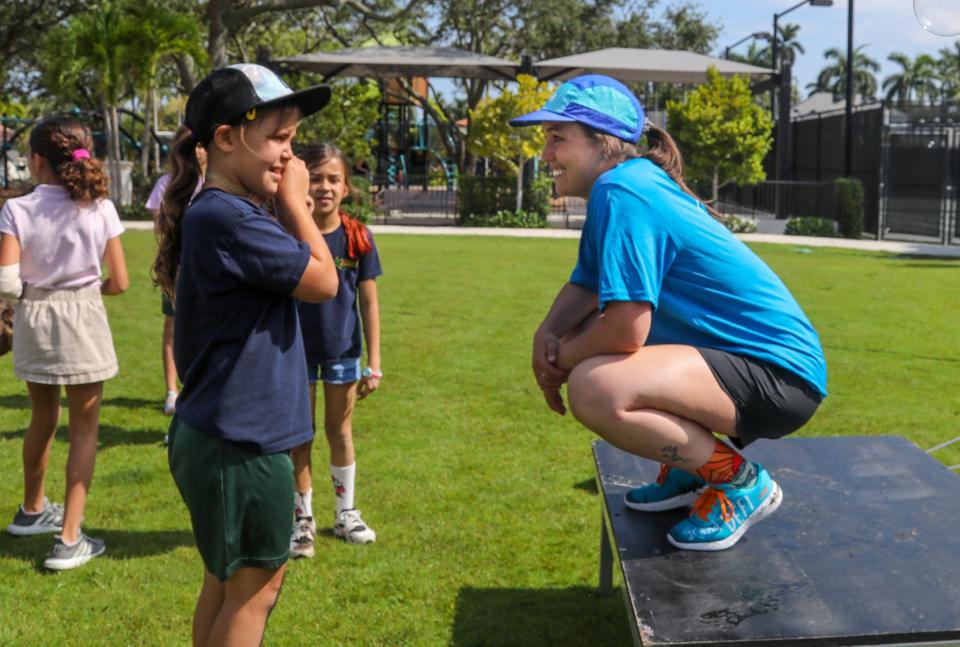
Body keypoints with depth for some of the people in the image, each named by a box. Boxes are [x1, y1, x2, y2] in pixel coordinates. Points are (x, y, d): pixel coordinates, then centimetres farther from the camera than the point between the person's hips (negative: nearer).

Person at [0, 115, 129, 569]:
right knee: (84, 428, 8)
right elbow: (119, 282, -7)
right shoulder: (100, 209, -8)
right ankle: (69, 539, 4)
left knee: (43, 417, 23)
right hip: (82, 321, -2)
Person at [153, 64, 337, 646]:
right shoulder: (227, 218, -22)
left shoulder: (232, 213, 10)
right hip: (242, 443, -10)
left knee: (227, 580, 22)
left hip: (219, 436, 10)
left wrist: (284, 204, 0)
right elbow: (323, 281, -16)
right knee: (256, 586, 6)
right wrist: (294, 201, -7)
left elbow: (294, 274, 9)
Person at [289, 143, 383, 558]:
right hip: (296, 349, -1)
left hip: (343, 350, 1)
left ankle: (346, 513, 32)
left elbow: (369, 303, -3)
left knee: (340, 431, 16)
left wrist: (373, 363, -3)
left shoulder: (357, 237, -8)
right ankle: (302, 519, 24)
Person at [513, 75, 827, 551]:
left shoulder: (620, 193, -20)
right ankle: (692, 467, 22)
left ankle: (738, 479, -6)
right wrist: (548, 334, 0)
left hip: (779, 376, -11)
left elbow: (627, 329, -25)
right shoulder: (633, 183, 11)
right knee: (581, 341, 18)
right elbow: (585, 286, 20)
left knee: (594, 390, -31)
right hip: (740, 352, 11)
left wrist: (561, 362, -7)